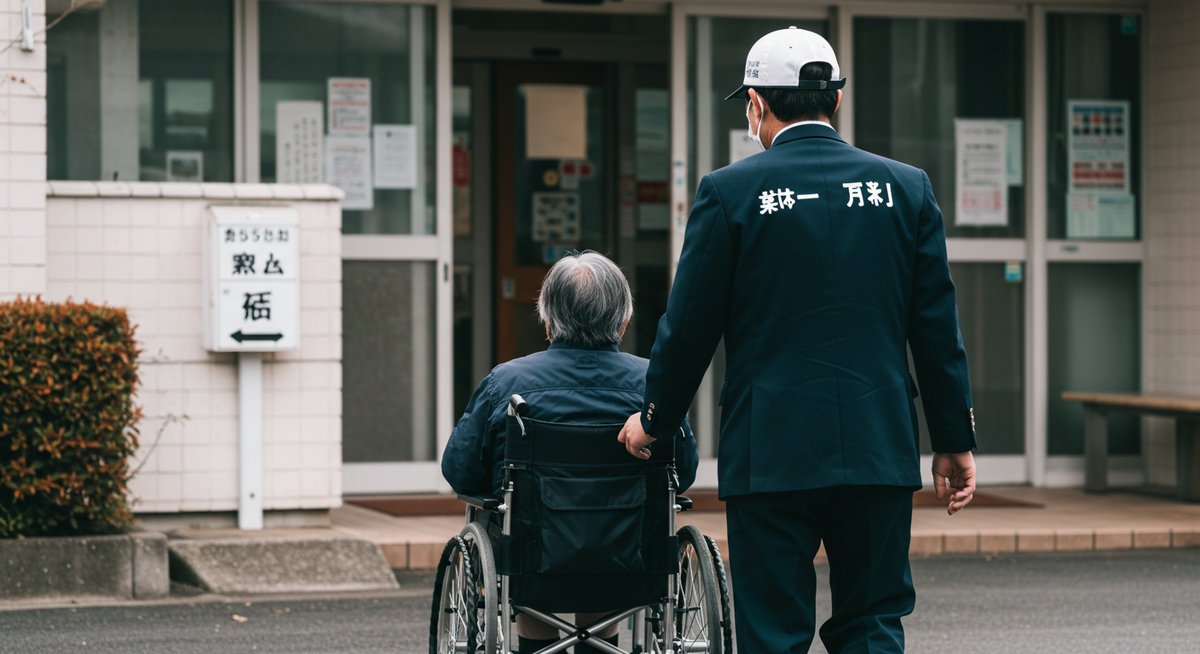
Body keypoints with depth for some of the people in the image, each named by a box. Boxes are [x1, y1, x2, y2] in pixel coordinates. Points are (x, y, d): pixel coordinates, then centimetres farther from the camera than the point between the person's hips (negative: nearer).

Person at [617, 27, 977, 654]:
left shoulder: (729, 191, -5)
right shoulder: (905, 187, 4)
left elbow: (689, 325, -1)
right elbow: (937, 326, 6)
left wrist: (653, 420, 15)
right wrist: (955, 441, 12)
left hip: (770, 453, -3)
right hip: (880, 449, 3)